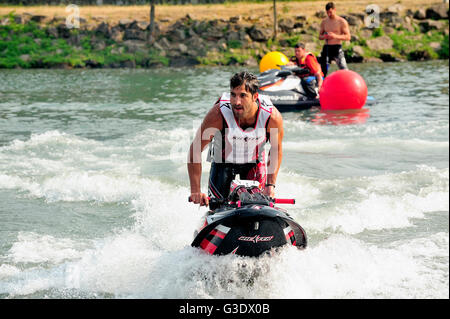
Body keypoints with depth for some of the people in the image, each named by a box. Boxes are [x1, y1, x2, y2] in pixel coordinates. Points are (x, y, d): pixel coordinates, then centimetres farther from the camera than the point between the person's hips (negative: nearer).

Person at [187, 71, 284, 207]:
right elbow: (195, 150, -26)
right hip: (223, 160, -1)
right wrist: (195, 191, -29)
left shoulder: (272, 117, -30)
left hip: (255, 161, 1)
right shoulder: (218, 114, -35)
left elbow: (276, 150, -9)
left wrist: (270, 185, -13)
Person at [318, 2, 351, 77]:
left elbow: (348, 37, -6)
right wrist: (324, 37, -7)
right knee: (323, 71, 5)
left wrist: (336, 36, -21)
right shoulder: (324, 22, 12)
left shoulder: (342, 22, -2)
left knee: (344, 70, -15)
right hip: (326, 48, 5)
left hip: (337, 48, -5)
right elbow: (320, 36, 18)